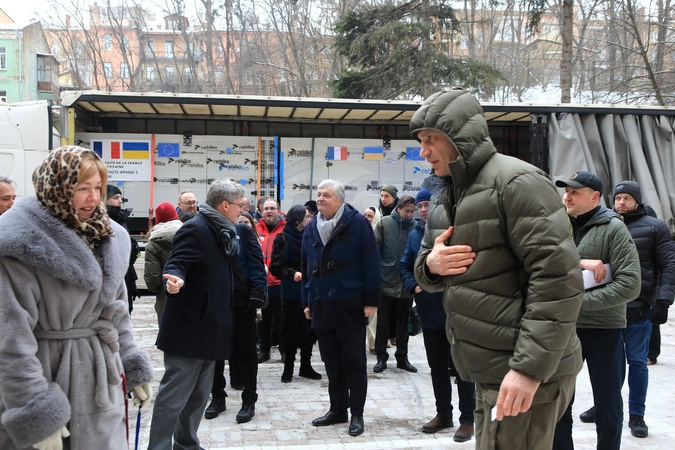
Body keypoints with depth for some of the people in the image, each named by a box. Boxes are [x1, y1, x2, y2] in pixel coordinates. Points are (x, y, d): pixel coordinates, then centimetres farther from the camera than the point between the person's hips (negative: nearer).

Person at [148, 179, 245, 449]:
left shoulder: (224, 233, 13)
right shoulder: (195, 229, -15)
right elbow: (176, 263, -23)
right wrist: (175, 279, -45)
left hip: (208, 327, 10)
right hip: (189, 328, -10)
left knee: (199, 394, 17)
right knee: (174, 394, -4)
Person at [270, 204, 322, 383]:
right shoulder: (283, 239, -5)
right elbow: (276, 266, -10)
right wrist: (292, 274, -23)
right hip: (291, 292, -4)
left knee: (309, 329, 9)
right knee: (290, 330, 4)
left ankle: (306, 366, 22)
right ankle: (288, 368, 15)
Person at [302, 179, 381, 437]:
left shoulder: (357, 223, -7)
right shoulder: (311, 228, 11)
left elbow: (371, 263, -10)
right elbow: (307, 267, 15)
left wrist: (371, 300, -14)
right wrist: (307, 302, 14)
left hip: (350, 304, -5)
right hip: (321, 305, 6)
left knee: (354, 360, 3)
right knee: (331, 361, 13)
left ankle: (357, 414, 13)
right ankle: (337, 409, 25)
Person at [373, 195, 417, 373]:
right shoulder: (384, 223, -3)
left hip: (406, 284, 1)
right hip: (386, 281, -1)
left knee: (403, 323, 12)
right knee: (383, 323, 7)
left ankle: (402, 357, 24)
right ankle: (381, 357, 18)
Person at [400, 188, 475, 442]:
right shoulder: (415, 235, 8)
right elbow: (404, 266, 17)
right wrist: (414, 286, 1)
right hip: (429, 311, 6)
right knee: (437, 366, 15)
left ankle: (467, 419, 14)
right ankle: (443, 414, 28)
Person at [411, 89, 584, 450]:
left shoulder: (516, 182, -14)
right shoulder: (445, 196, 14)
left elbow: (558, 278, -21)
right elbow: (425, 272, 21)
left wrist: (530, 368, -23)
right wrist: (430, 264, -4)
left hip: (526, 375, -9)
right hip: (489, 372, 9)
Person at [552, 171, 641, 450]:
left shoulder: (613, 228, -8)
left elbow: (630, 285, -16)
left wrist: (579, 301, -19)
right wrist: (578, 263, -21)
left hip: (604, 329, -4)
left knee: (608, 405, 10)